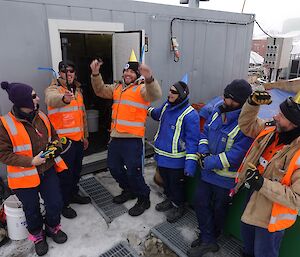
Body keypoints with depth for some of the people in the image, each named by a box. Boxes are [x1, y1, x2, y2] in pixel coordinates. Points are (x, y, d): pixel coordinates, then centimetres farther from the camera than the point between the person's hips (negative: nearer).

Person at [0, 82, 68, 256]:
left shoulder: (41, 116, -1)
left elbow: (54, 136, 14)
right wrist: (31, 161, -21)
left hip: (48, 170, 4)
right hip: (25, 176, -4)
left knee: (56, 204, 8)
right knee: (32, 210, 14)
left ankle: (53, 227, 40)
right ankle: (37, 235, 44)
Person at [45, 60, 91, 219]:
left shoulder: (77, 90, 14)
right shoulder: (53, 89, -9)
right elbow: (52, 99, -36)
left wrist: (85, 135, 21)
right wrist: (64, 98, -59)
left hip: (78, 139, 7)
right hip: (63, 140, -7)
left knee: (76, 170, 20)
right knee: (65, 173, 2)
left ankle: (73, 194, 40)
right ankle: (64, 204, 20)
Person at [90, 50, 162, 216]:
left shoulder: (142, 88, -7)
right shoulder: (118, 87, 16)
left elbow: (155, 95, -26)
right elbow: (101, 91, 18)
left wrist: (149, 78, -45)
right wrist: (95, 74, 3)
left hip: (132, 138, -8)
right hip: (116, 137, 8)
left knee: (133, 171, -2)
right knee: (113, 166, 19)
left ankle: (143, 199, 21)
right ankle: (129, 190, 41)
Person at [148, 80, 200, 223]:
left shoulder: (190, 114, -22)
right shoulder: (166, 105, 1)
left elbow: (192, 140, -23)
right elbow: (157, 114, 28)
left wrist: (190, 162, -27)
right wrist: (149, 110, 15)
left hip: (175, 160, -7)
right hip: (161, 155, 8)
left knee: (176, 183, 11)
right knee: (165, 180, 25)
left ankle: (178, 206, 36)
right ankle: (170, 200, 49)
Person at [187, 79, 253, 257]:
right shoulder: (217, 112, -2)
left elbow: (236, 155, -28)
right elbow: (205, 133, 9)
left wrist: (209, 163, -22)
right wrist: (203, 151, -10)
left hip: (226, 177, -6)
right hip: (208, 172, 7)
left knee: (219, 209, 16)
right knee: (201, 202, 12)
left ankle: (211, 237, 43)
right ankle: (208, 241, 30)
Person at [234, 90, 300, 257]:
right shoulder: (271, 131, -12)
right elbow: (246, 124, 5)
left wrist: (262, 183, -34)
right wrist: (253, 103, -12)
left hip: (271, 215, -7)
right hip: (253, 200, 7)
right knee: (247, 240, 34)